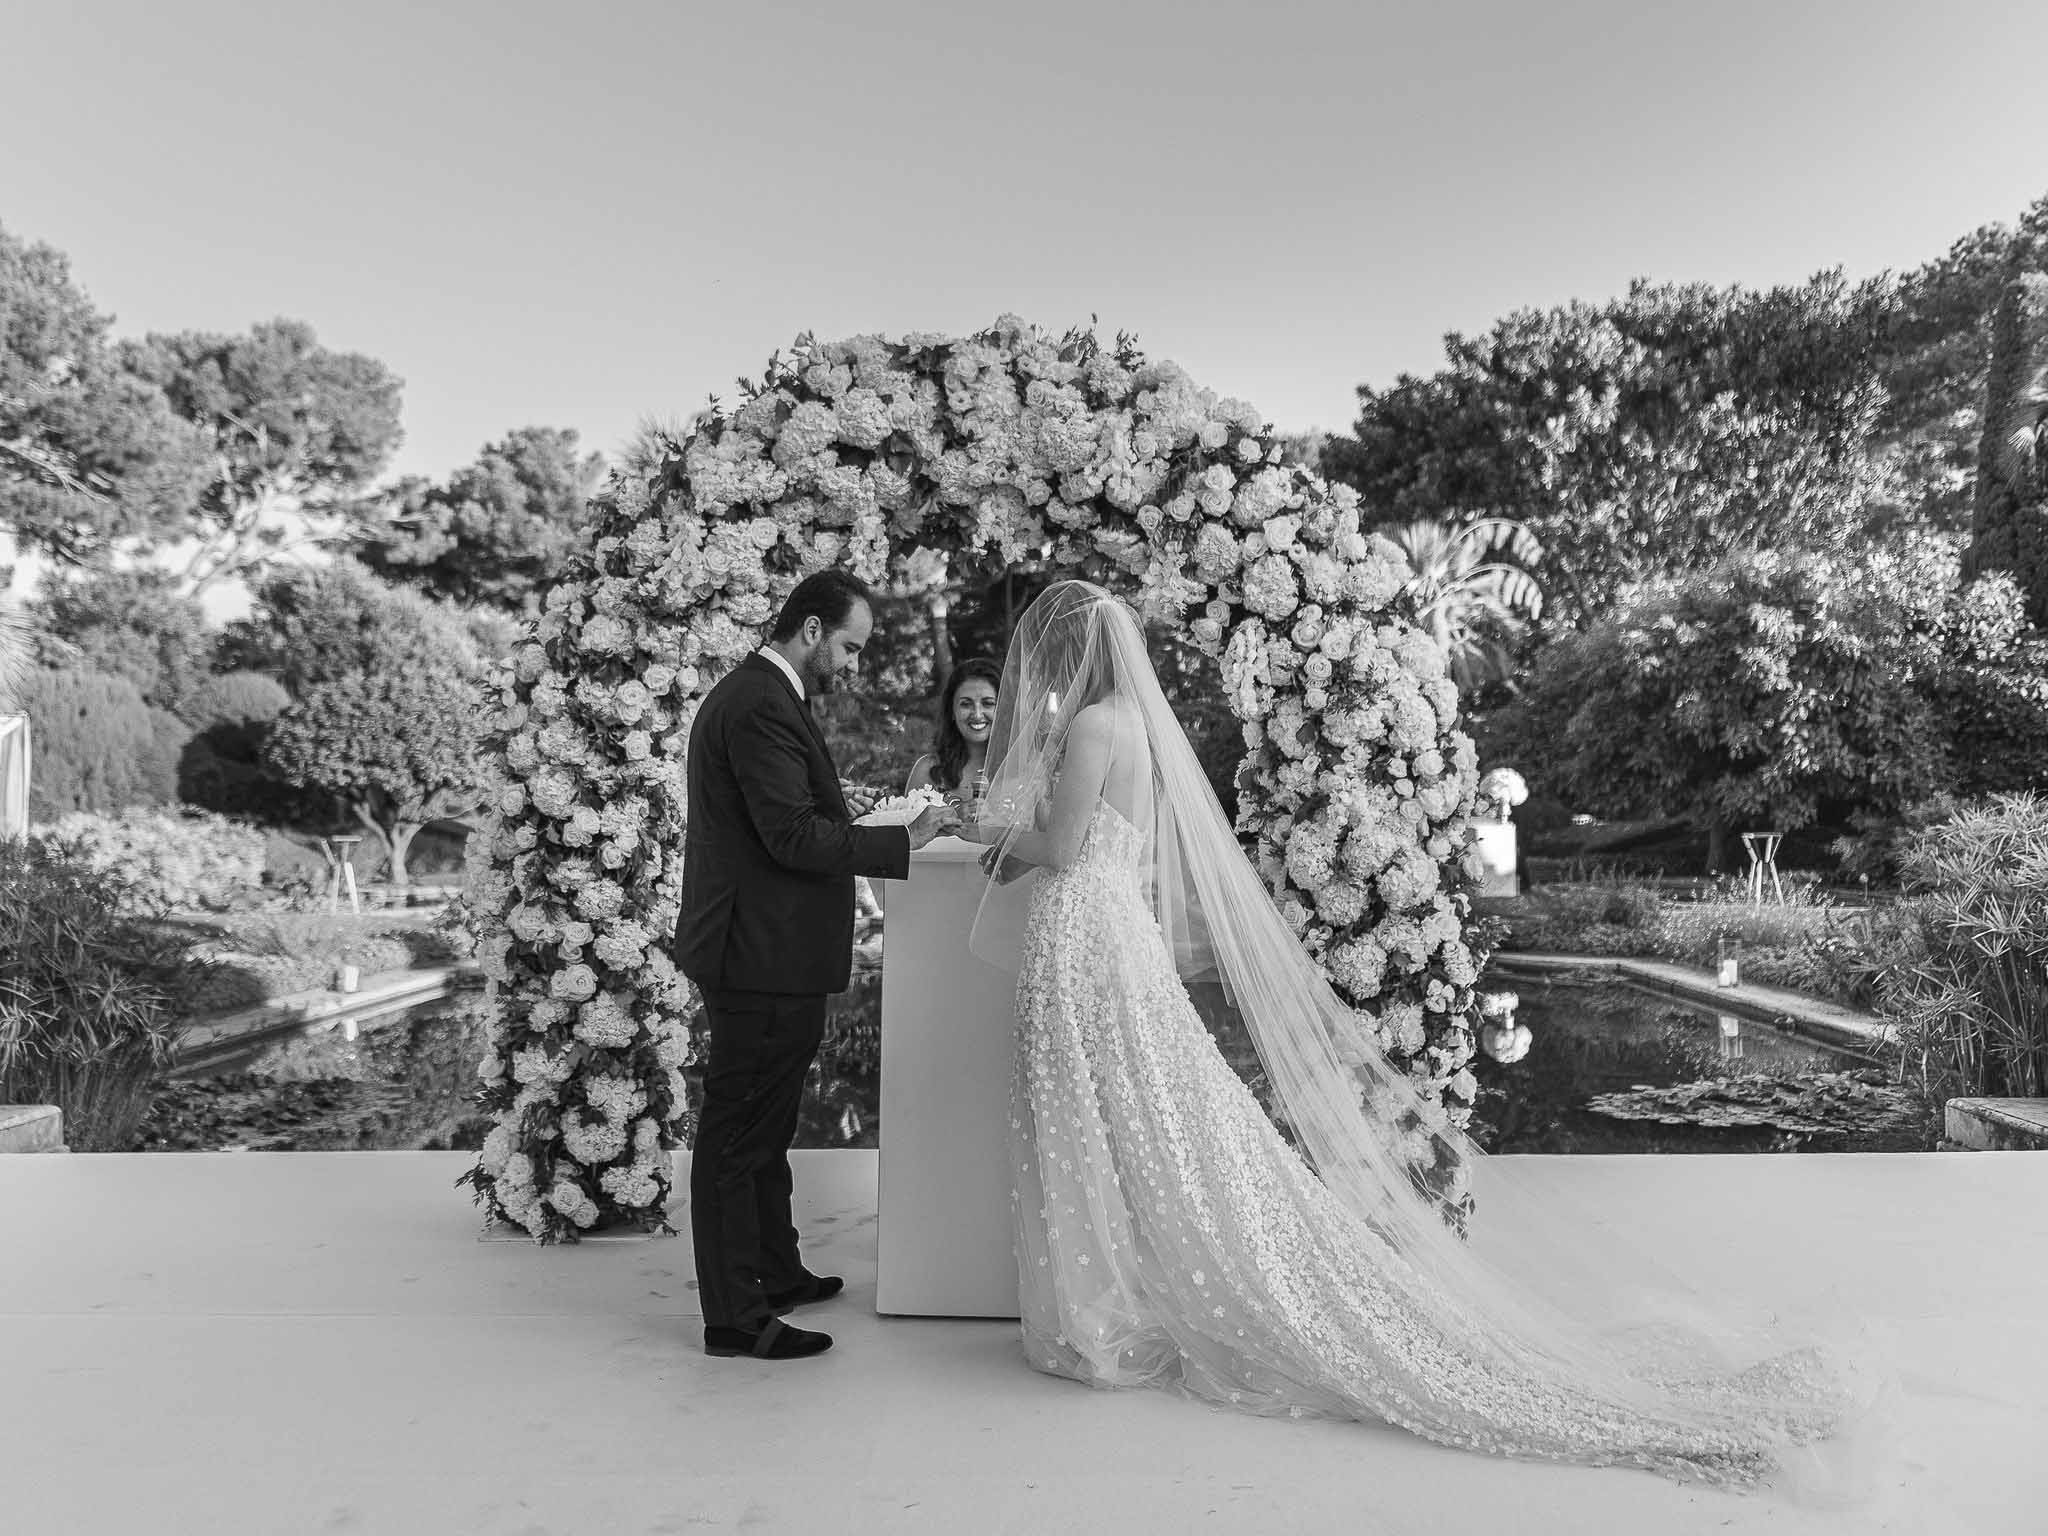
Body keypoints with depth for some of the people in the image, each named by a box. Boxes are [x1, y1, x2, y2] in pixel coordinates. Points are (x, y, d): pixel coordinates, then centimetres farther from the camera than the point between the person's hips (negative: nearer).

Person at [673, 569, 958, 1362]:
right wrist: (904, 839, -19)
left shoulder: (747, 694, 14)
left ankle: (777, 1272, 37)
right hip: (762, 956, -11)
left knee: (761, 1126, 21)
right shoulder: (762, 708, -19)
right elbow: (792, 837, -24)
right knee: (740, 1132, 0)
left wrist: (831, 804, 11)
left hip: (758, 949, 11)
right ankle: (735, 1317, 12)